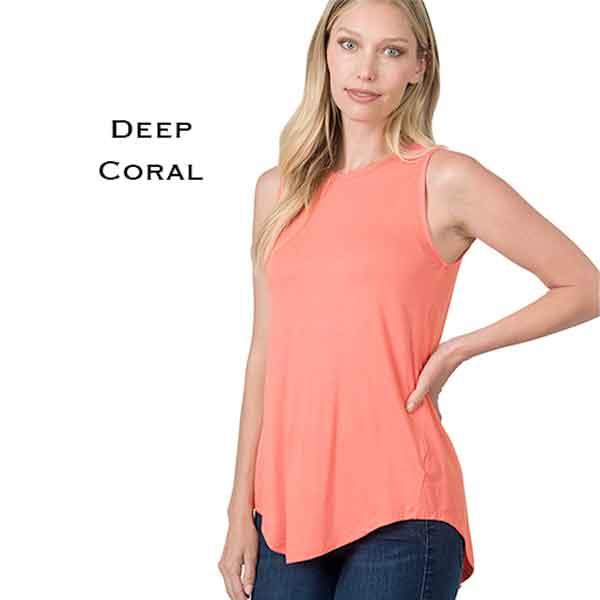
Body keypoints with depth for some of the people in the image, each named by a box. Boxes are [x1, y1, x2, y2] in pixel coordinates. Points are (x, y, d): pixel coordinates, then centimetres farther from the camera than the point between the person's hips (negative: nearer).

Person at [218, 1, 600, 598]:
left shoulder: (445, 180, -5)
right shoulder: (277, 190, 8)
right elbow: (265, 354, 10)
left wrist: (457, 350, -7)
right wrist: (241, 510, 8)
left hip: (399, 510, -4)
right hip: (285, 504, 4)